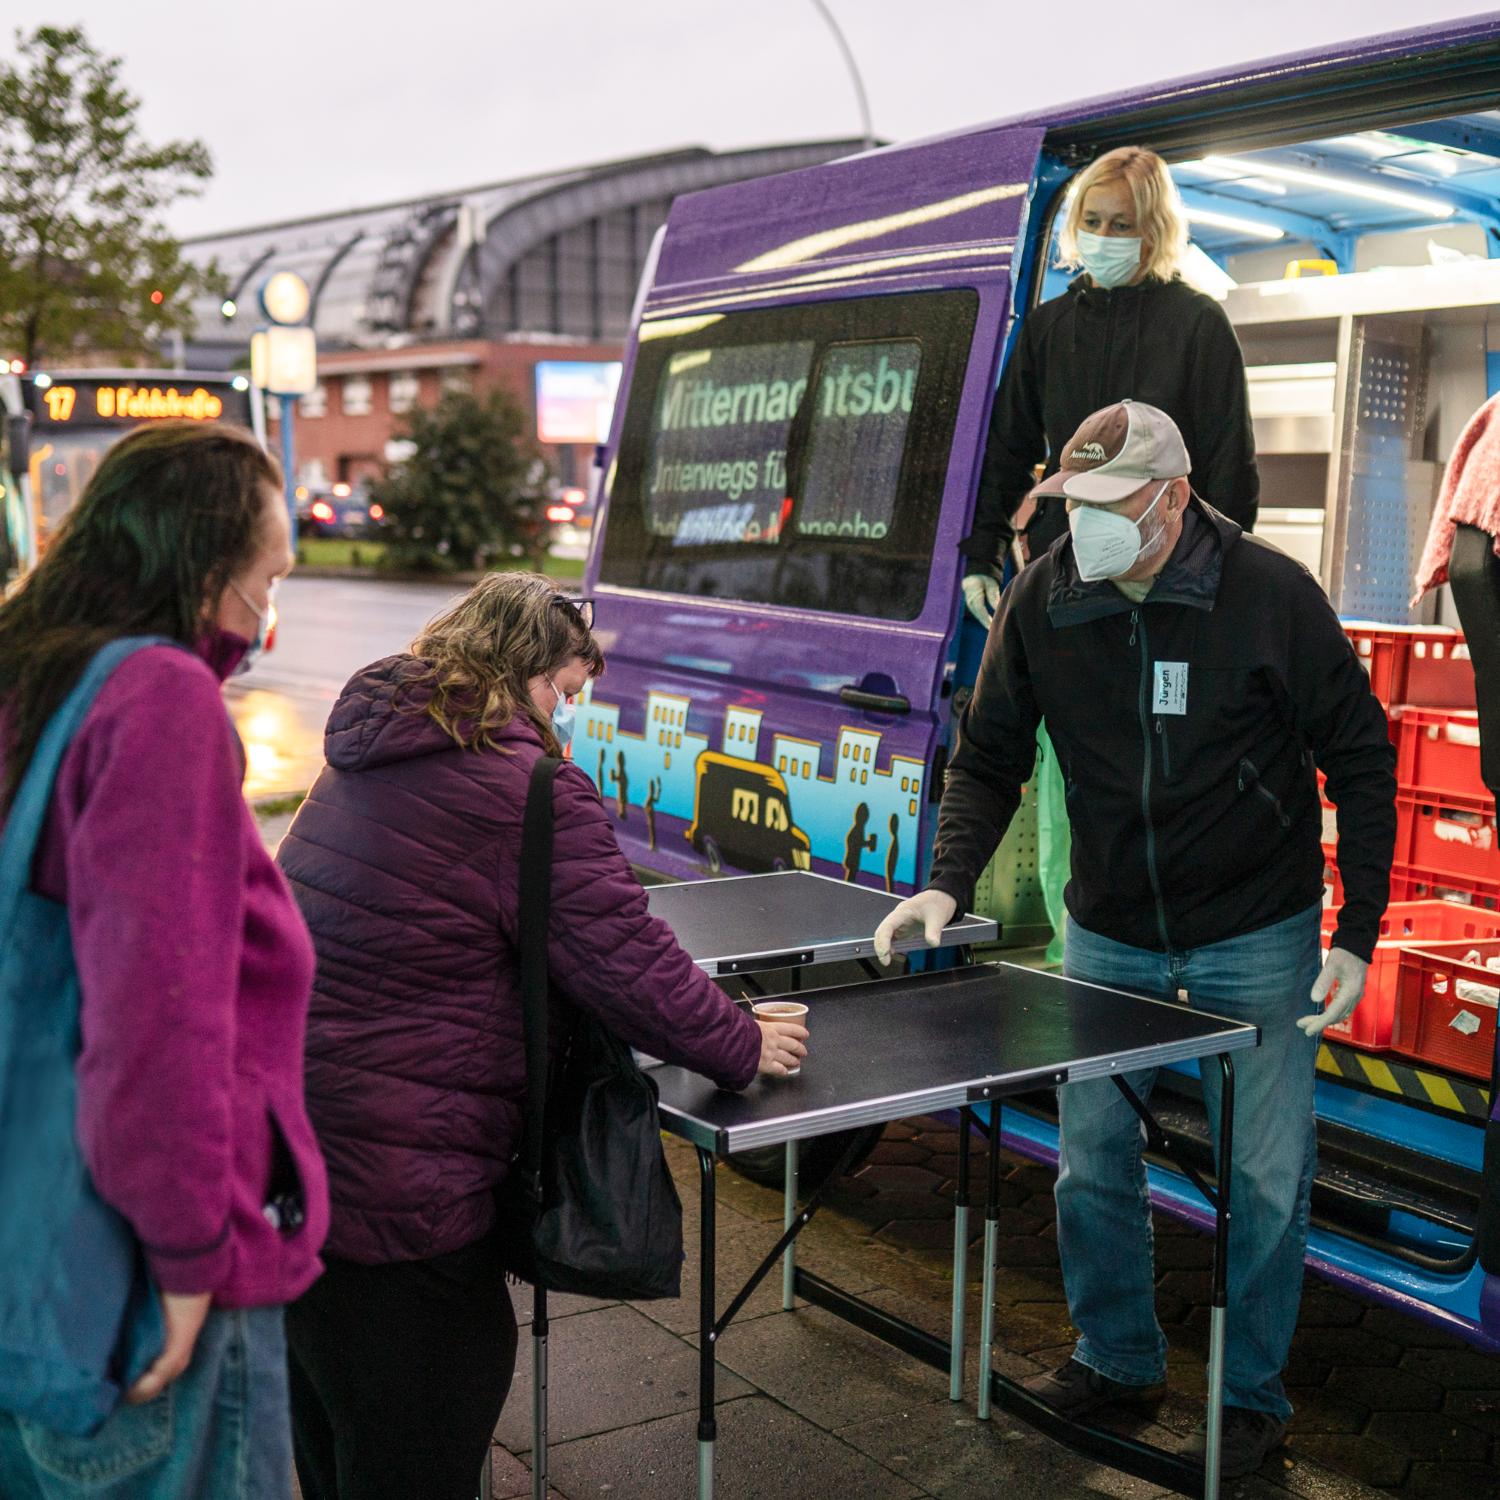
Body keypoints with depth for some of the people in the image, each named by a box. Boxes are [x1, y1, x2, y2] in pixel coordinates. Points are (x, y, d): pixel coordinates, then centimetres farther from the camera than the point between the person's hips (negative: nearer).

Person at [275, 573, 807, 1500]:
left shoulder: (369, 758, 13)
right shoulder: (532, 788, -16)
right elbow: (624, 961, -14)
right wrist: (744, 1046, 2)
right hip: (388, 1172, -9)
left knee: (327, 1406, 26)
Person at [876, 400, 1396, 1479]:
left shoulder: (1270, 592, -15)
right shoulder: (1043, 601, -7)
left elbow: (1361, 759, -8)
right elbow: (990, 760, 2)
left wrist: (1358, 933, -12)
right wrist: (948, 883, -13)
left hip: (1257, 940, -3)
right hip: (1108, 934, 3)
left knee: (1264, 1176, 4)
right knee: (1092, 1157, 10)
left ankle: (1253, 1395, 24)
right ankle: (1120, 1358, 33)